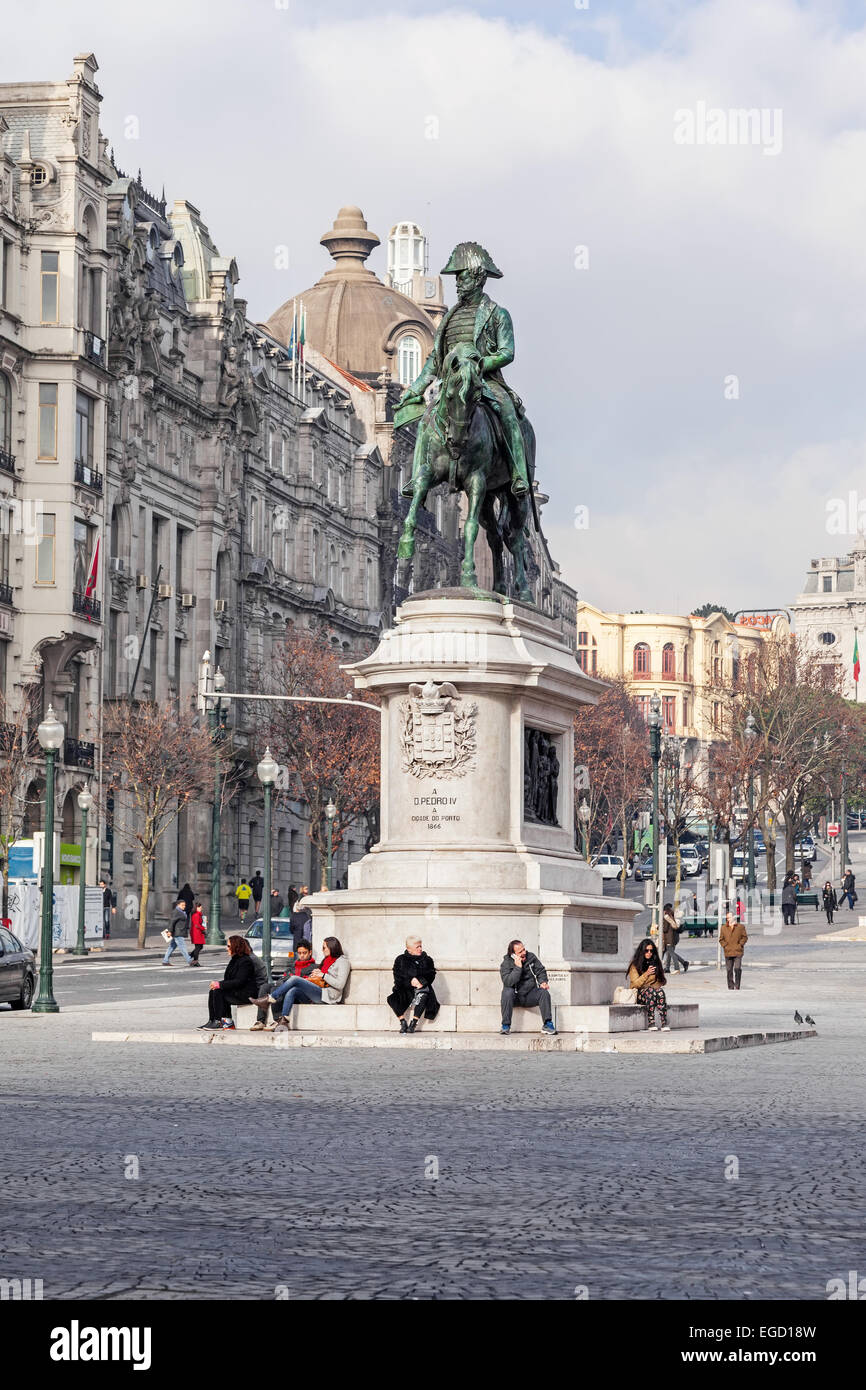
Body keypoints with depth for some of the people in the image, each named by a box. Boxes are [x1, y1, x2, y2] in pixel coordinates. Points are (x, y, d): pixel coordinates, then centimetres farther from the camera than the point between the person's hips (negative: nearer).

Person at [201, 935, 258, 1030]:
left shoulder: (245, 961, -16)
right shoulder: (234, 960, 15)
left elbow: (239, 981, -23)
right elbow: (229, 979, 17)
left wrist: (220, 985, -21)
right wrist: (218, 984, -3)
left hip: (244, 995, -10)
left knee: (218, 992, -23)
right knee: (212, 992, -5)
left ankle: (219, 1021, -16)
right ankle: (212, 1020, -9)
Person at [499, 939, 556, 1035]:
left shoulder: (531, 957, 2)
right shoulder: (506, 963, -9)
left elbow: (540, 971, 9)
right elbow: (508, 982, -23)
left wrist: (543, 982, -11)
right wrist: (518, 967, -27)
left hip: (530, 995, 3)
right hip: (515, 996, -3)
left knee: (544, 992, -23)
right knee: (507, 991, -33)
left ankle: (547, 1024, -21)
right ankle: (506, 1025, -28)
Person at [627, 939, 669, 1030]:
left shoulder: (656, 963, 12)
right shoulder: (635, 965, 0)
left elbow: (663, 981, 17)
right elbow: (635, 984, -7)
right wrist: (646, 974, -18)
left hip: (654, 989, 3)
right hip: (639, 993, -3)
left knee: (660, 992, -32)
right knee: (651, 991, -36)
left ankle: (665, 1022, -42)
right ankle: (651, 1023, -40)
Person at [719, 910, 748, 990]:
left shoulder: (740, 927, 4)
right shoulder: (723, 928, 9)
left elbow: (745, 937, 7)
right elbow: (721, 939, 11)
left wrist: (740, 945, -5)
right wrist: (725, 946, -3)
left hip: (738, 951, -2)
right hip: (728, 952, 2)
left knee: (737, 969, -13)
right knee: (729, 970, 4)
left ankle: (737, 986, -4)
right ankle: (731, 987, 11)